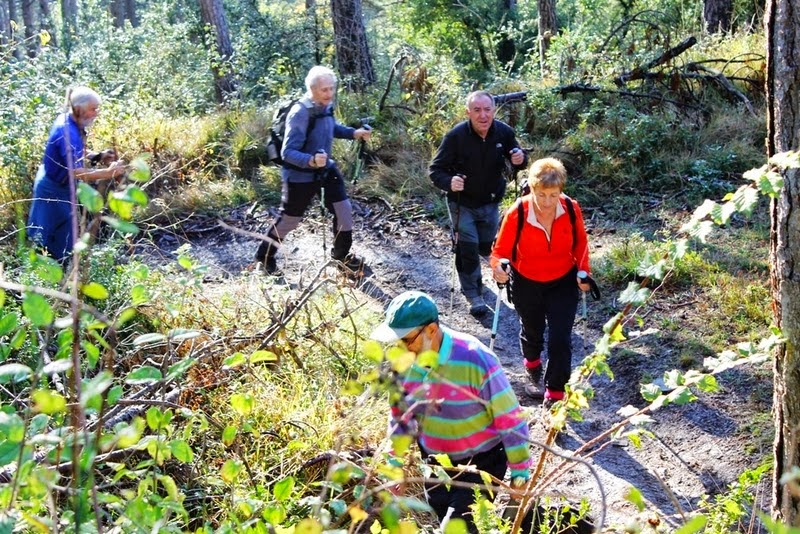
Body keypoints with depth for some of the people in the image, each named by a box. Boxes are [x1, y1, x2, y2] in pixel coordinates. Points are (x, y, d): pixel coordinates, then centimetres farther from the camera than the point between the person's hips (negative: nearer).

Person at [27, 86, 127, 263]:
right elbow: (75, 172, -37)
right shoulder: (67, 132, -32)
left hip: (61, 189, 10)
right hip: (54, 191, -10)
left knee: (64, 239, 21)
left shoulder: (69, 122, -2)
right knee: (58, 244, 2)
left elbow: (76, 156, 11)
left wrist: (98, 157, -4)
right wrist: (109, 172, -37)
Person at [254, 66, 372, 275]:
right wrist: (311, 161, -47)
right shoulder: (300, 114, -29)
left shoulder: (326, 105, -5)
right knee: (290, 219, 8)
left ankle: (342, 254, 30)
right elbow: (287, 152, -30)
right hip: (299, 175, -7)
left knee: (344, 209, 7)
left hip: (325, 169, 7)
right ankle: (265, 256, 31)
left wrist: (354, 133, 2)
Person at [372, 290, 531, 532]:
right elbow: (400, 413, 5)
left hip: (482, 460, -5)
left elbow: (509, 417, -21)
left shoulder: (475, 359, -30)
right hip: (435, 460, 5)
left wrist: (520, 471, -15)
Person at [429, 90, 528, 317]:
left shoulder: (504, 132, -16)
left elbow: (518, 158, 0)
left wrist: (520, 159, -26)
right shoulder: (456, 136, -25)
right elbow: (435, 170, -21)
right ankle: (473, 294, 16)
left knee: (485, 247, 19)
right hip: (463, 203, -4)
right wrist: (449, 182, -43)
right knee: (468, 247, -6)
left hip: (491, 202, 4)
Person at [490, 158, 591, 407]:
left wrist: (583, 271, -8)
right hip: (526, 283, 0)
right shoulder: (517, 213, -28)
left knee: (561, 338, -7)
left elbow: (580, 241, -1)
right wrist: (498, 267, -36)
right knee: (532, 331, 22)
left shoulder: (571, 209, -21)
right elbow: (501, 248, -16)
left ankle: (555, 394, 9)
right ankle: (533, 371, 54)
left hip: (563, 282, 1)